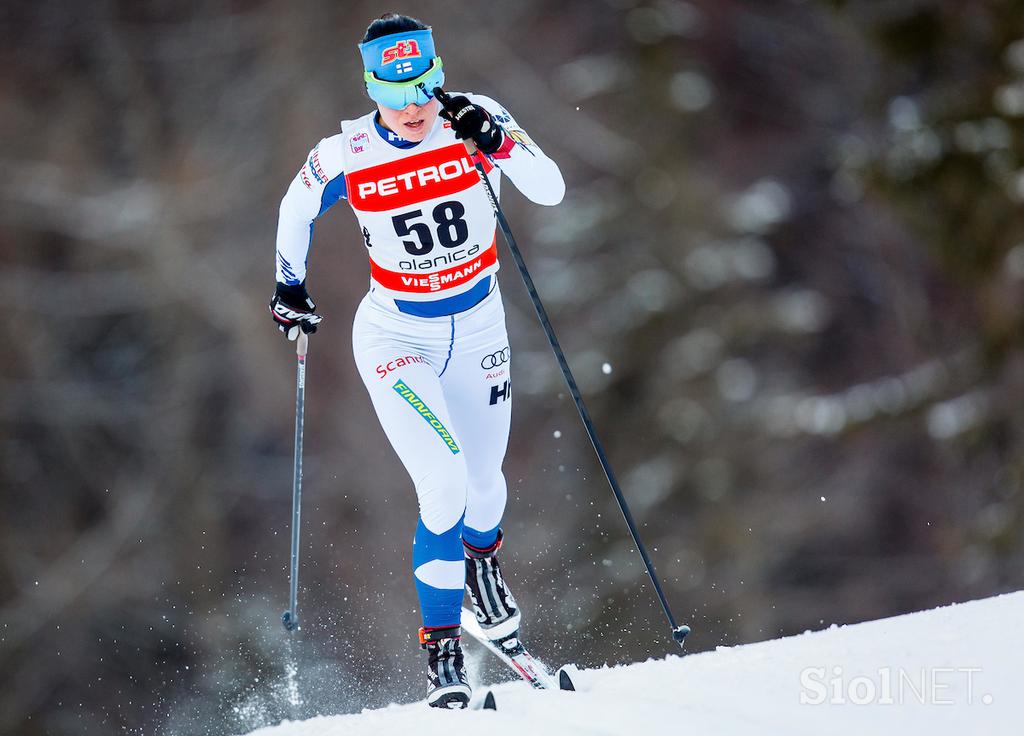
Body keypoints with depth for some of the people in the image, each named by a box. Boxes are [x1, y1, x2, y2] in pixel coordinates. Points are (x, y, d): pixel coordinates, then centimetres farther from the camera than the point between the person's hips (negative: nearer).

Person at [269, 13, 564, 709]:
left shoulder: (477, 121, -14)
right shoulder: (343, 157, -15)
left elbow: (551, 190, -22)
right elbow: (296, 210, 6)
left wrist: (496, 143, -36)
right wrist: (290, 287, 5)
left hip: (479, 330, 3)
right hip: (395, 337, -2)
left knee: (483, 484, 14)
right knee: (443, 483, -20)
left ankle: (481, 556, 52)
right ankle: (441, 645, -6)